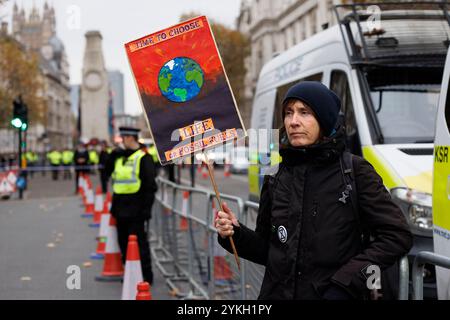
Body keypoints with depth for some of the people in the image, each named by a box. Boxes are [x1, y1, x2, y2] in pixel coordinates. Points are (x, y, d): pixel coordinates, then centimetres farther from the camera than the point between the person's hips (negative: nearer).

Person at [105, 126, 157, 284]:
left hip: (135, 210, -8)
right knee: (124, 241, 14)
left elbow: (150, 185, -14)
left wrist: (146, 208, -18)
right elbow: (108, 172, 20)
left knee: (139, 242, -4)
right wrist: (112, 157, 3)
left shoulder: (143, 158, -11)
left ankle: (146, 275, 2)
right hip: (121, 207, 8)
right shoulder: (120, 156, 13)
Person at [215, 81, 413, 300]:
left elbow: (398, 235, -10)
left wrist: (346, 282, -16)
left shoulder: (355, 171, -8)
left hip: (334, 294, -4)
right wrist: (236, 233, -8)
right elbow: (266, 250, 11)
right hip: (277, 293, 4)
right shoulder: (276, 178, 5)